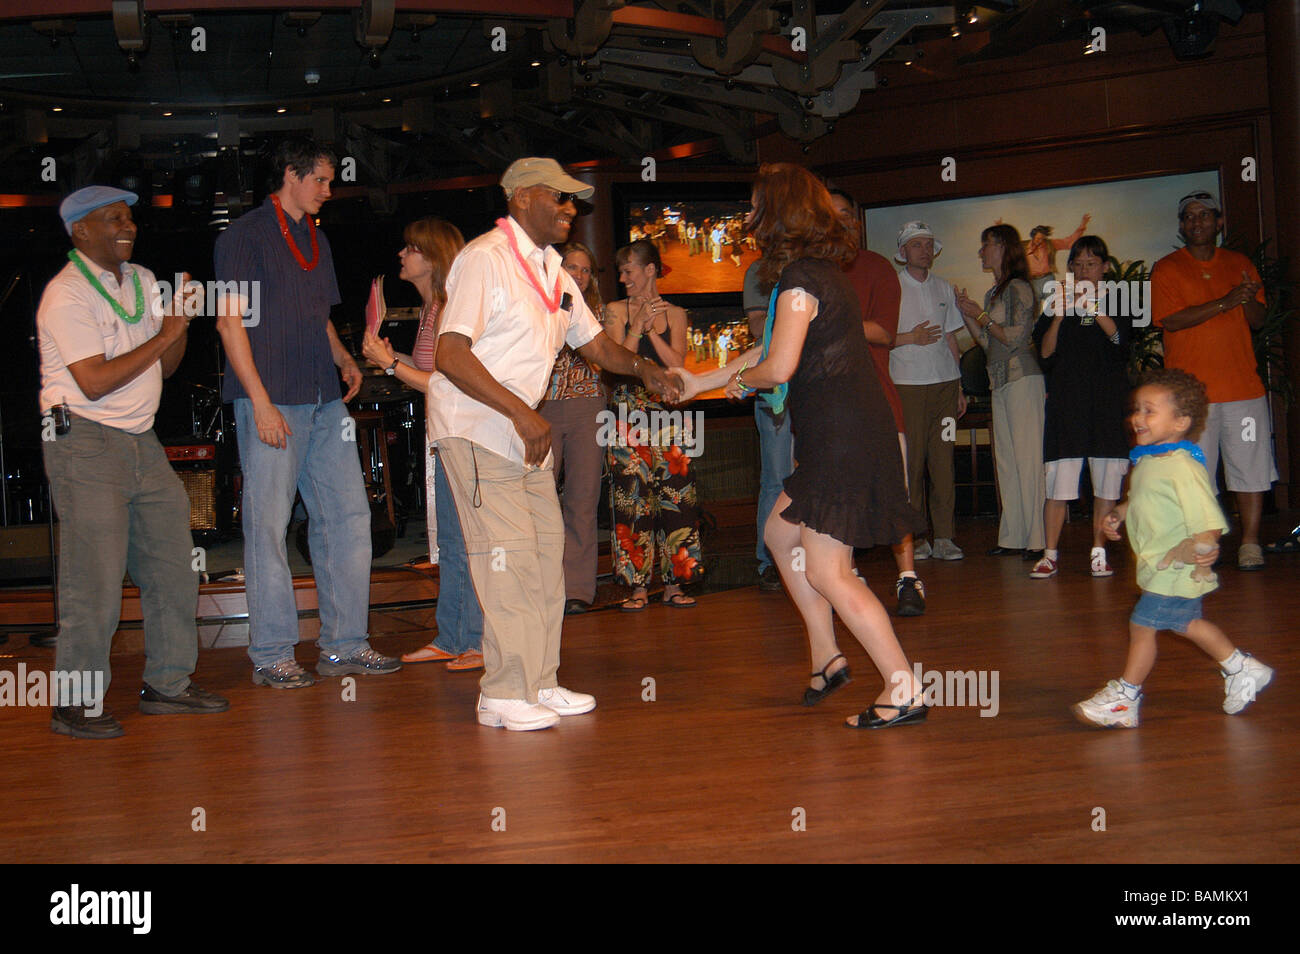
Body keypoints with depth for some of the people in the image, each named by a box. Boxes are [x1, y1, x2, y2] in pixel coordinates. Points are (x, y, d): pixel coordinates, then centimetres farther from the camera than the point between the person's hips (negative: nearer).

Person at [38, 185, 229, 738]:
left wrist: (181, 318, 0)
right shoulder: (67, 295, -10)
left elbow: (165, 366, 18)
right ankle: (75, 705, 1)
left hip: (141, 441, 8)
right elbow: (94, 382, -19)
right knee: (95, 577, -8)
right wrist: (163, 336, -13)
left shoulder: (141, 281, 14)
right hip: (84, 444, -8)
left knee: (172, 564, 8)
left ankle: (167, 684, 19)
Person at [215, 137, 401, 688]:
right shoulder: (245, 235, -3)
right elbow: (230, 321, -9)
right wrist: (261, 402, -16)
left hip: (324, 402, 8)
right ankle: (271, 656, 4)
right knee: (268, 526, -3)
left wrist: (343, 358, 8)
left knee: (348, 517, 5)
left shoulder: (316, 240, 21)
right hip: (271, 403, -7)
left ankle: (344, 645, 13)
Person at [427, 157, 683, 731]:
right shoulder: (486, 258, -15)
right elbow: (451, 356, -23)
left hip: (522, 425, 9)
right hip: (473, 425, -9)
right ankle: (503, 695, -4)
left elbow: (594, 342, 20)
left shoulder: (552, 270, 13)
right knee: (508, 552, -12)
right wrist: (522, 413, -27)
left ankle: (537, 683, 17)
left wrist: (642, 368, 0)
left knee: (546, 548, 8)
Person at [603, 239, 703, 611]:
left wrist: (650, 331, -7)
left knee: (674, 494, -3)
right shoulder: (616, 311, 8)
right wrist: (639, 325, -10)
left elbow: (677, 364, -1)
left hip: (667, 413, 1)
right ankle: (637, 586, 1)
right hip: (628, 412, -1)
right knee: (631, 498, -4)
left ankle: (673, 583, 4)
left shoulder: (674, 314, 11)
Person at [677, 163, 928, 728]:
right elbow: (775, 351, 26)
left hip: (843, 437, -10)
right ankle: (827, 658, 23)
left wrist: (741, 379, 2)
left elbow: (778, 368, -22)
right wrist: (699, 382, 31)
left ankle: (904, 693, -7)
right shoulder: (822, 272, 16)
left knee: (827, 571, -8)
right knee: (781, 533, 19)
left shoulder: (801, 280, -15)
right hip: (841, 433, 10)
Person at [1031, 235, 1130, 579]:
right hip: (1066, 400, 0)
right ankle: (1049, 555, -2)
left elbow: (1119, 338, -10)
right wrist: (1059, 317, -14)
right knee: (1059, 480, -6)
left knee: (1107, 481, 0)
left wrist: (1093, 308, -23)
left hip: (1107, 399, 0)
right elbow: (1046, 352, 1)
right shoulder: (1057, 304, 11)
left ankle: (1098, 553, 8)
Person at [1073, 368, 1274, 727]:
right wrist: (1118, 514, 10)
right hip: (1159, 565, 10)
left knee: (1142, 624, -3)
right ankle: (1241, 669, 39)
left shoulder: (1182, 466, -24)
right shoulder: (1147, 460, 6)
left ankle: (1124, 698, 9)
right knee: (1187, 622, 23)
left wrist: (1204, 546, -39)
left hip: (1176, 570, -10)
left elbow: (1207, 515, -28)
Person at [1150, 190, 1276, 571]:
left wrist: (1250, 299, -10)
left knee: (1250, 469, -1)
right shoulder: (1167, 269, 3)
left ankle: (1250, 545, 6)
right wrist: (1226, 302, -15)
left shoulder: (1240, 264, 14)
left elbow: (1258, 321, 13)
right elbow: (1170, 320, -11)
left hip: (1243, 387, 3)